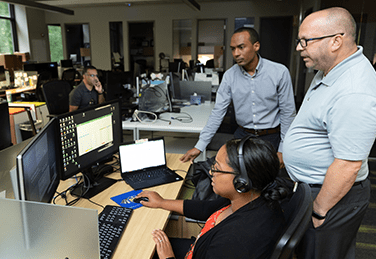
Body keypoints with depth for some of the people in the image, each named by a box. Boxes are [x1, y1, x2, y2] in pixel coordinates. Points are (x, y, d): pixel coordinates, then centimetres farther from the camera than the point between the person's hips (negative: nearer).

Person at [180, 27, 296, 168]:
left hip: (271, 138, -1)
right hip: (242, 135, 2)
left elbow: (287, 113, -6)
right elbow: (218, 112, -4)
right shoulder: (229, 75, -5)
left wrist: (283, 150, -7)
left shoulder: (280, 72, -11)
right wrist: (199, 146, -8)